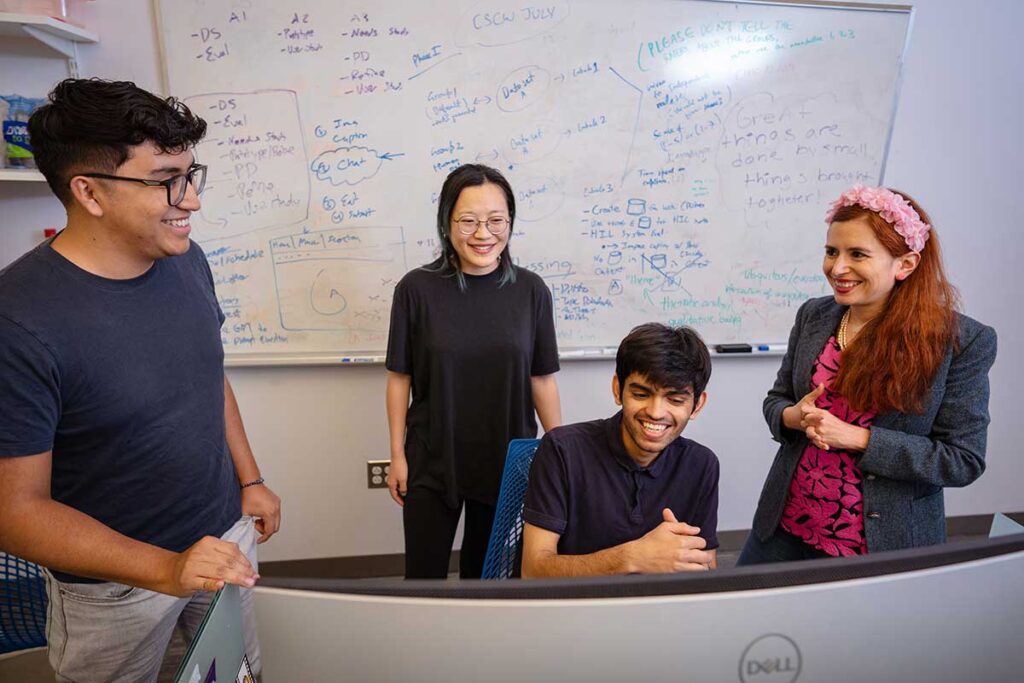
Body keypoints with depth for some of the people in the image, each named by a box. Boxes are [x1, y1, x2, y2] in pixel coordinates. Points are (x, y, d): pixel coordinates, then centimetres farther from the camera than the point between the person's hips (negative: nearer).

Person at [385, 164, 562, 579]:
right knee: (424, 576, 13)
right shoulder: (417, 289, -10)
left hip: (509, 462, 2)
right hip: (432, 463, -1)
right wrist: (397, 455, -1)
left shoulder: (531, 290, -6)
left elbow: (542, 379, 0)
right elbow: (400, 377, -4)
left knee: (488, 573, 21)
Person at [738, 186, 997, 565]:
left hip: (888, 541, -3)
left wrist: (855, 438, -21)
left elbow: (963, 460, -11)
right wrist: (793, 417, -15)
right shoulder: (813, 315, -2)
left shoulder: (964, 341, -12)